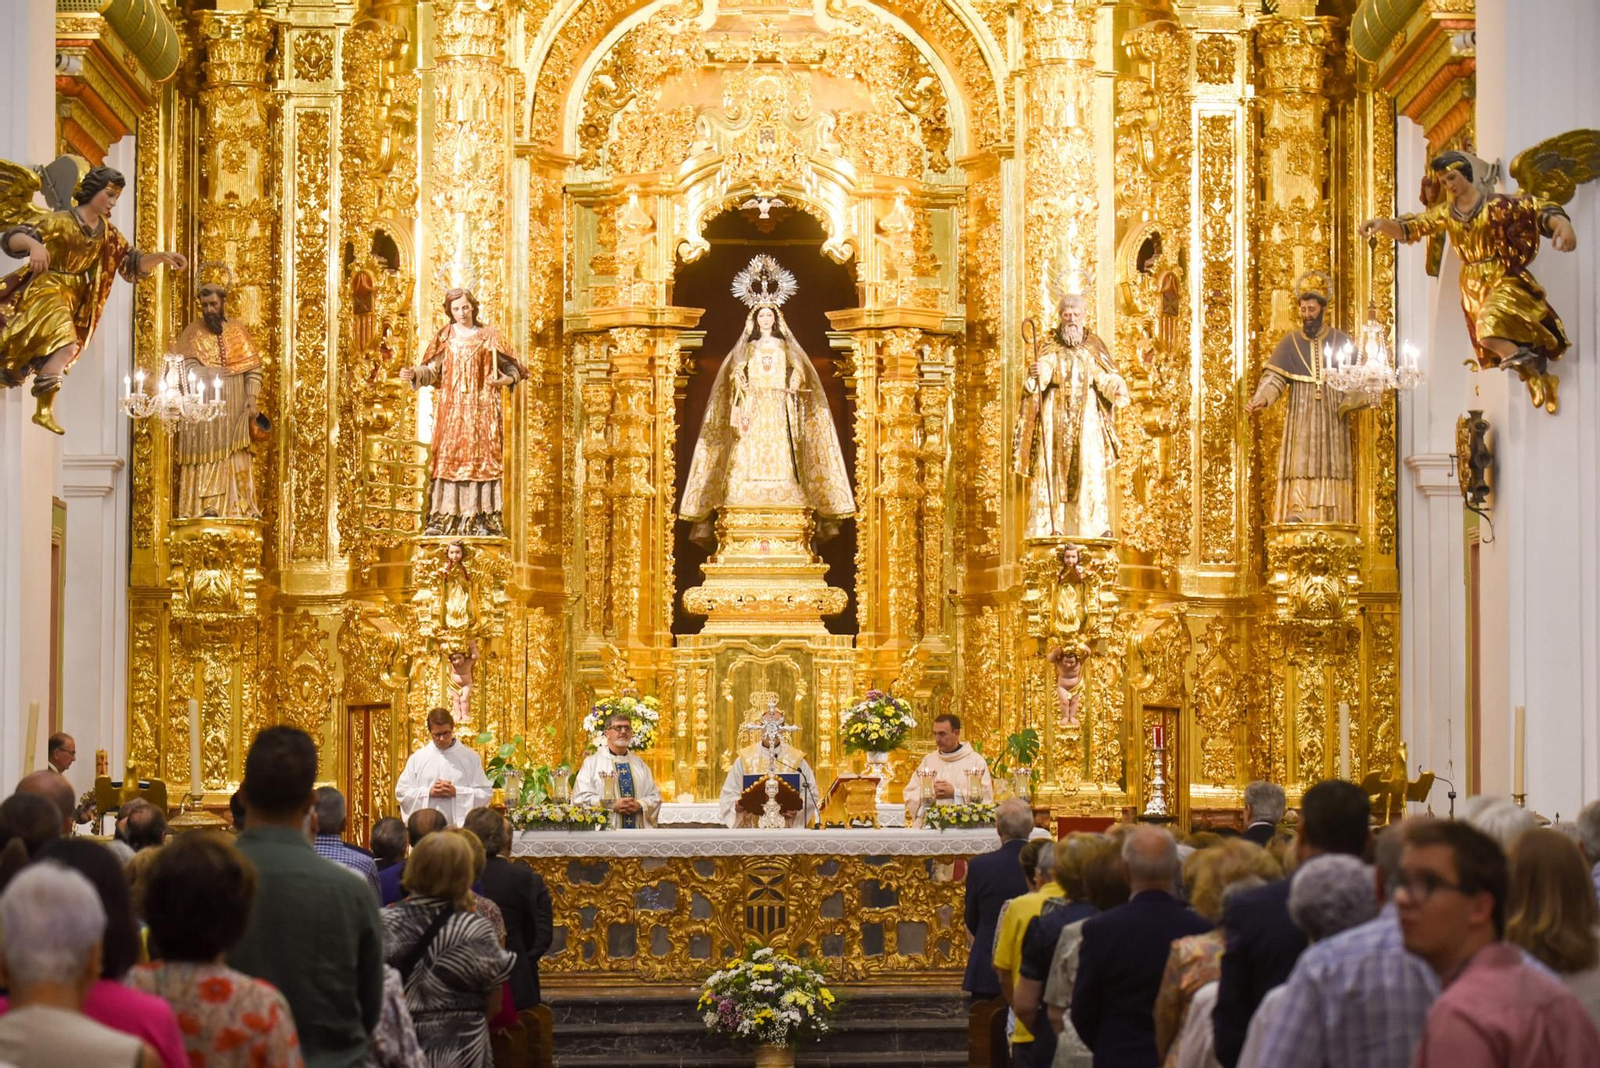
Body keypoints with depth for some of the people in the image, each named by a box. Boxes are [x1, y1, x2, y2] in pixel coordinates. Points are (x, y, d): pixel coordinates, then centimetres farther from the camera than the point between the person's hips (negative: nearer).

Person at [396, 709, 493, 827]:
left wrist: (457, 792, -12)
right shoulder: (417, 758, 9)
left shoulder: (470, 757, 5)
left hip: (460, 827, -1)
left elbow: (485, 793, 2)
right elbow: (401, 792, 7)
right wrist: (429, 792, -8)